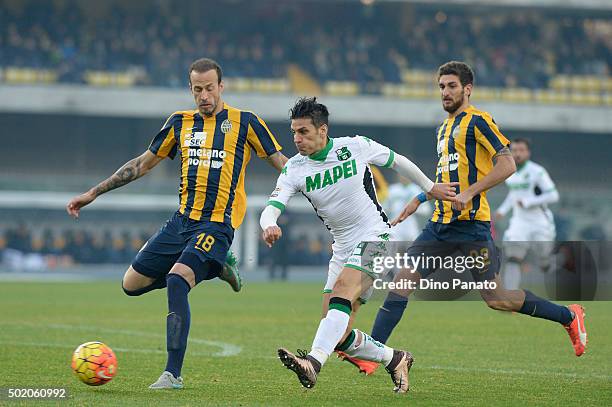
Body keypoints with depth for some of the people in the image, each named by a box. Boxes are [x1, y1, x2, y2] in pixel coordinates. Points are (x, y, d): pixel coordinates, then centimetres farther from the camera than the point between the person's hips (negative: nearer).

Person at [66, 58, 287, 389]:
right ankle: (214, 268, 21)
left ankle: (173, 373, -23)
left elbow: (282, 164, 3)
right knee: (132, 284, 7)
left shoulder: (244, 122, 0)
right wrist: (94, 193, 18)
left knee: (176, 281, -28)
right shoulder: (180, 123, 12)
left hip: (217, 224, -6)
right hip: (181, 221, 6)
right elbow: (143, 163, 20)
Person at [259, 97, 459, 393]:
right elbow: (271, 207, -16)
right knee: (338, 337, -2)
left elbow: (397, 162, 9)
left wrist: (430, 187, 19)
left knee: (342, 289, -32)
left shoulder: (356, 146, -9)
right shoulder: (294, 169, -4)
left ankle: (314, 362, -47)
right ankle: (395, 360, 22)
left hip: (374, 236, -5)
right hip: (342, 248, 5)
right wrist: (269, 226, -40)